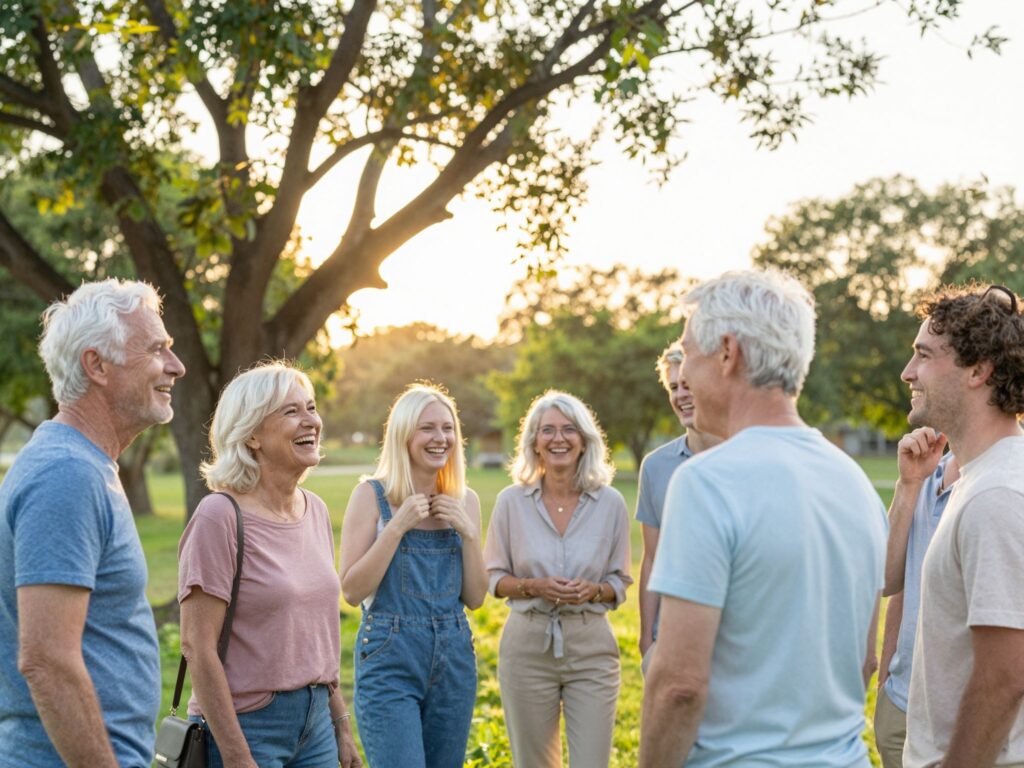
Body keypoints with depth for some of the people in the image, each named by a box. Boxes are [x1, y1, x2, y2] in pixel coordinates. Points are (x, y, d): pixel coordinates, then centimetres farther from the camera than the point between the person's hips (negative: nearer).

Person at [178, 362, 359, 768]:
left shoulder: (316, 511, 5)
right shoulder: (221, 517, -15)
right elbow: (197, 647, -16)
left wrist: (341, 726, 13)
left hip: (315, 720, 6)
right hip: (247, 724, -6)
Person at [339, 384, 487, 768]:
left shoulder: (465, 501, 7)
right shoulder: (372, 495, -5)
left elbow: (475, 598, 7)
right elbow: (351, 590, -9)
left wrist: (467, 532, -6)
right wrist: (397, 526, -15)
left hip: (454, 659, 5)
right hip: (389, 662, -5)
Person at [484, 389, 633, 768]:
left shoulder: (610, 503, -2)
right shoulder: (511, 501, -2)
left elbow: (619, 583, 6)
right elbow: (494, 578, 4)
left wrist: (591, 591, -15)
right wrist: (535, 586, -14)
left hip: (591, 648, 0)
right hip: (528, 646, 0)